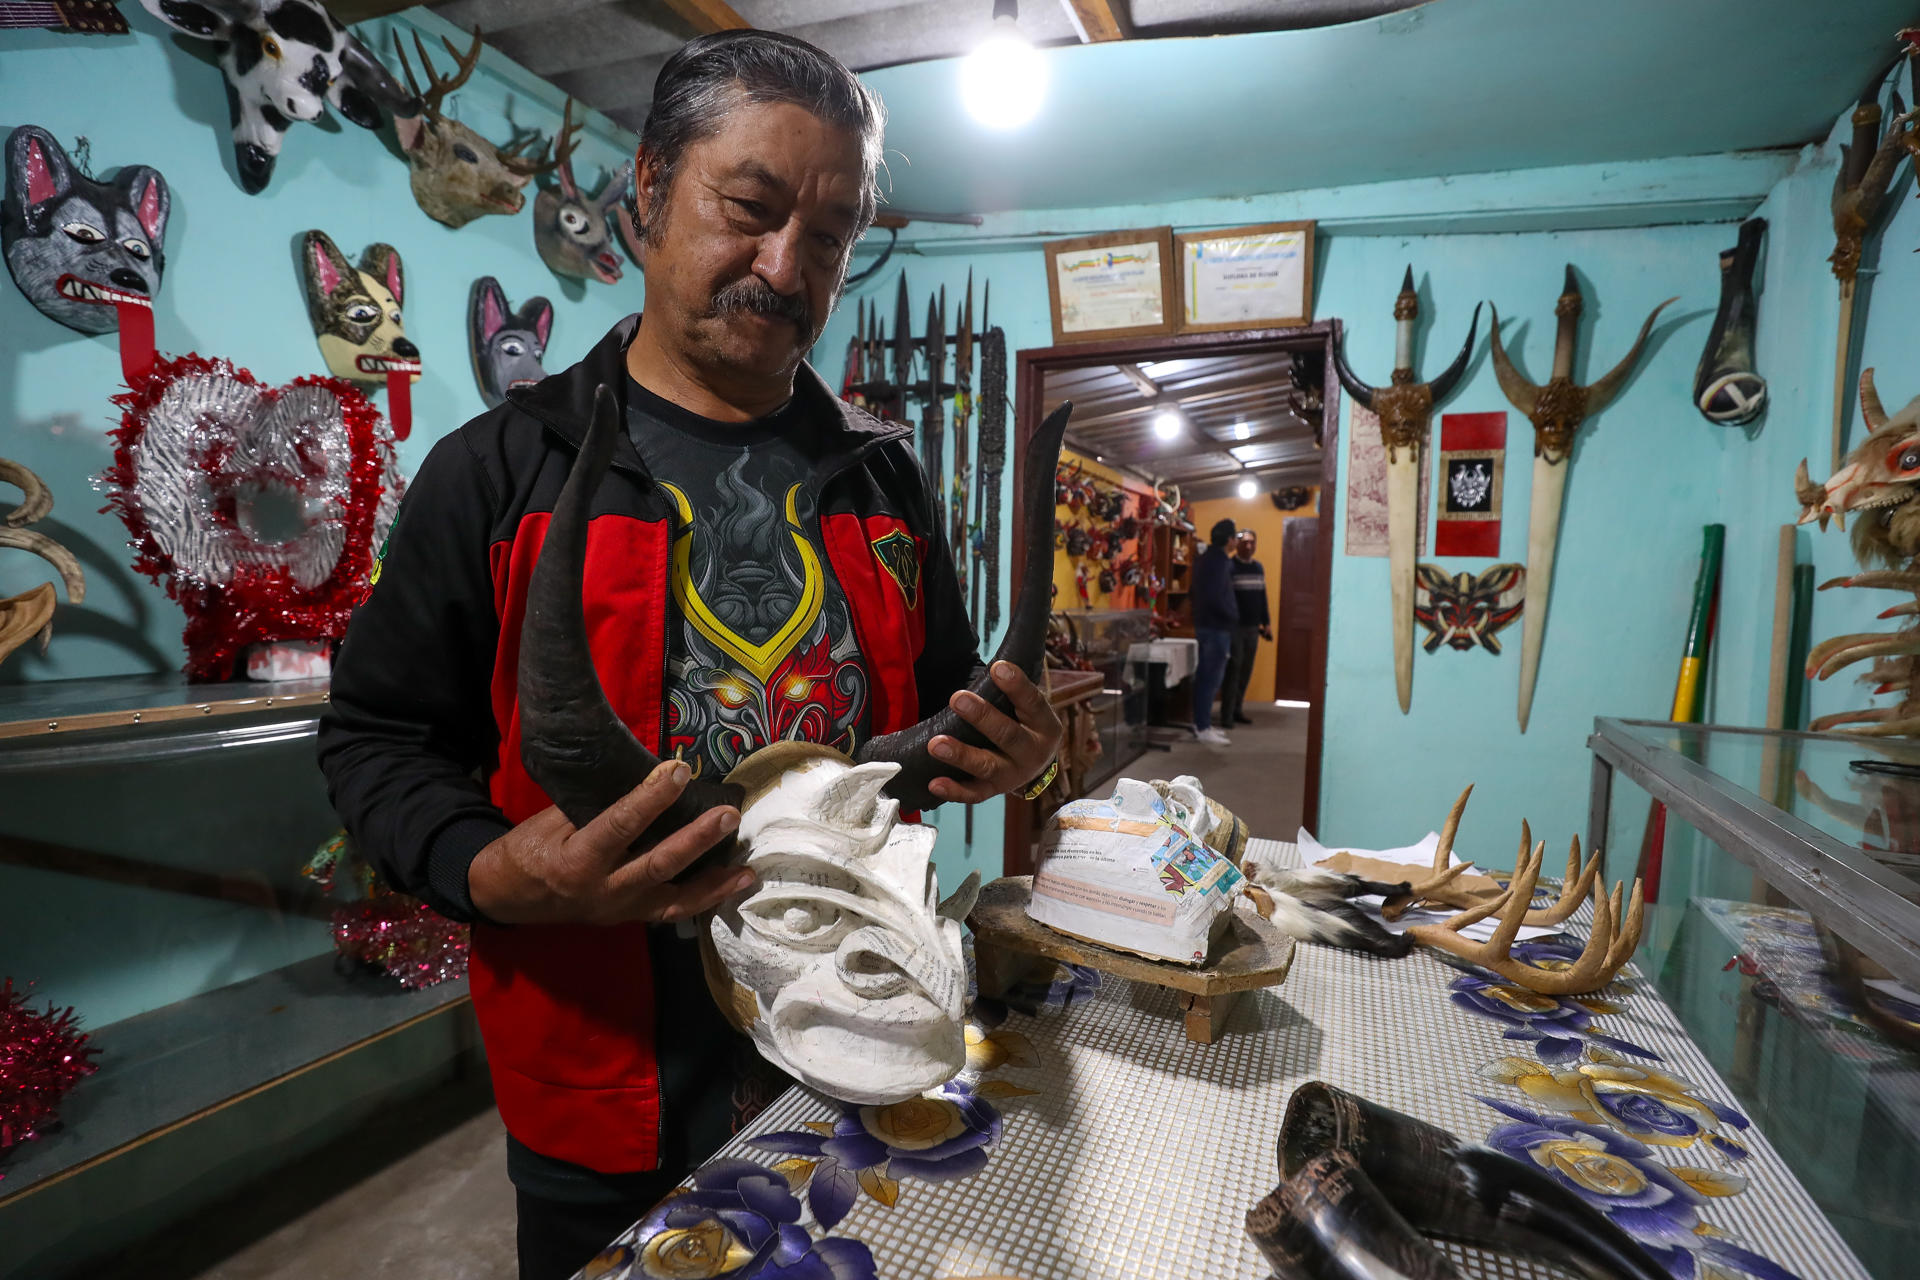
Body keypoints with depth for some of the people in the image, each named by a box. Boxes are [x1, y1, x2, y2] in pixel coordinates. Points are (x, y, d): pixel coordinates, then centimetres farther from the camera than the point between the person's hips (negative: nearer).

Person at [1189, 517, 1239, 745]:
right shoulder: (1218, 562, -17)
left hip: (1204, 624, 10)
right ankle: (1203, 729, -3)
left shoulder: (1204, 559, 13)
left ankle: (1201, 723, 21)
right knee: (1211, 679, -6)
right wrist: (1233, 616, -9)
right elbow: (1216, 598, -24)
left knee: (1204, 677, 14)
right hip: (1217, 628, -10)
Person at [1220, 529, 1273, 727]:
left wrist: (1266, 623, 17)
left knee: (1246, 670, 9)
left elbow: (1262, 597, 20)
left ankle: (1237, 709, 20)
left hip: (1253, 628, 6)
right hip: (1234, 627, -6)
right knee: (1233, 669, -6)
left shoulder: (1259, 568, 14)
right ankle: (1227, 714, -1)